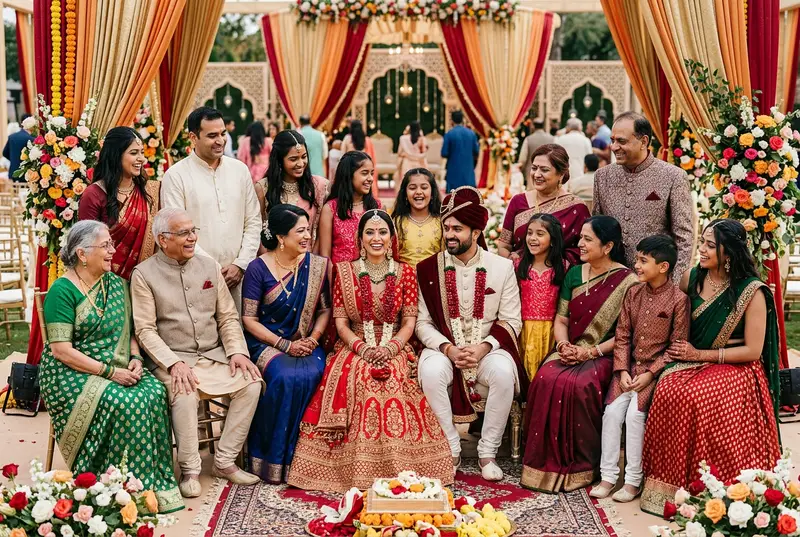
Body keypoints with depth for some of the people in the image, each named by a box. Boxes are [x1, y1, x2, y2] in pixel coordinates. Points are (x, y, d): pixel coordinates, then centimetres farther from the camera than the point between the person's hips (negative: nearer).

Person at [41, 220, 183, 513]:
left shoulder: (116, 284, 10)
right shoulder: (62, 291, -11)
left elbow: (129, 331, 15)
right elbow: (61, 349, -16)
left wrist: (135, 360, -6)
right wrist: (110, 372, -20)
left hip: (118, 367, 6)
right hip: (74, 373, -6)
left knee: (154, 392, -23)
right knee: (124, 403, -31)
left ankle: (154, 483, -16)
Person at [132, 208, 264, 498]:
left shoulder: (209, 266, 11)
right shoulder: (144, 274, -2)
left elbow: (228, 317, 12)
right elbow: (145, 330, -8)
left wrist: (237, 351, -5)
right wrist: (174, 363, -21)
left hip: (213, 355, 5)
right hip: (170, 359, -5)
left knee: (251, 382, -18)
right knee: (185, 394, -34)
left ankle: (224, 461, -8)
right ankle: (189, 470, -15)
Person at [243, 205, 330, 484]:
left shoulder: (317, 265, 5)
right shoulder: (258, 268, -4)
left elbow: (325, 309, 11)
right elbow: (249, 319, -4)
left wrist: (314, 338, -8)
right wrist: (284, 344, -14)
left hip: (306, 343, 3)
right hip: (267, 342, -3)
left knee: (311, 375, -30)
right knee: (285, 377, -33)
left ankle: (294, 457, -15)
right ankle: (272, 460, -16)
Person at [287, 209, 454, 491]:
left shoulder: (405, 272, 8)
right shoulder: (345, 271, 8)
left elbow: (409, 322, 4)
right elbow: (340, 322, 3)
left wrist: (389, 348, -14)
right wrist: (362, 347, -15)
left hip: (395, 350, 0)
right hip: (355, 349, 0)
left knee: (395, 381, -32)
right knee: (357, 380, -32)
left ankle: (397, 468, -21)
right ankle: (354, 471, -20)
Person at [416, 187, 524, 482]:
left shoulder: (502, 267, 3)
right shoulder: (428, 269, 4)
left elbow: (511, 321, 1)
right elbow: (422, 322, 1)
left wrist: (484, 347, -15)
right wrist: (448, 348, -16)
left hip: (487, 349, 0)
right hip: (443, 348, 0)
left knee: (503, 372, -33)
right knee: (431, 372, -33)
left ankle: (487, 452, -15)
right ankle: (451, 450, -15)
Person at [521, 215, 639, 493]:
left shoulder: (627, 282, -4)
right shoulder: (574, 274, 14)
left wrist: (590, 352, -17)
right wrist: (564, 345, -5)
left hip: (604, 355, -5)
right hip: (569, 351, 5)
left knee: (579, 386, -34)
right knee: (546, 380, -27)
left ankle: (580, 467, -18)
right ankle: (548, 463, -17)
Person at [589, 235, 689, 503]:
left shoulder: (678, 299, -10)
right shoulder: (634, 293, 6)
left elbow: (677, 346, -10)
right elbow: (622, 336, 7)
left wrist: (650, 374, -15)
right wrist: (622, 371, -5)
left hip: (657, 370, -5)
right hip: (630, 367, 5)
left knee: (635, 413, -21)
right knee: (612, 411, -13)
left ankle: (633, 480, -8)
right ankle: (608, 476, -4)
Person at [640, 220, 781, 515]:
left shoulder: (752, 291, -11)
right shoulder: (691, 278, 4)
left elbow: (753, 350, -10)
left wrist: (701, 354, -13)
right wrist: (678, 349, -1)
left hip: (736, 368, -4)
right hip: (693, 362, 4)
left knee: (695, 400, -34)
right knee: (667, 392, -29)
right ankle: (668, 485, -19)